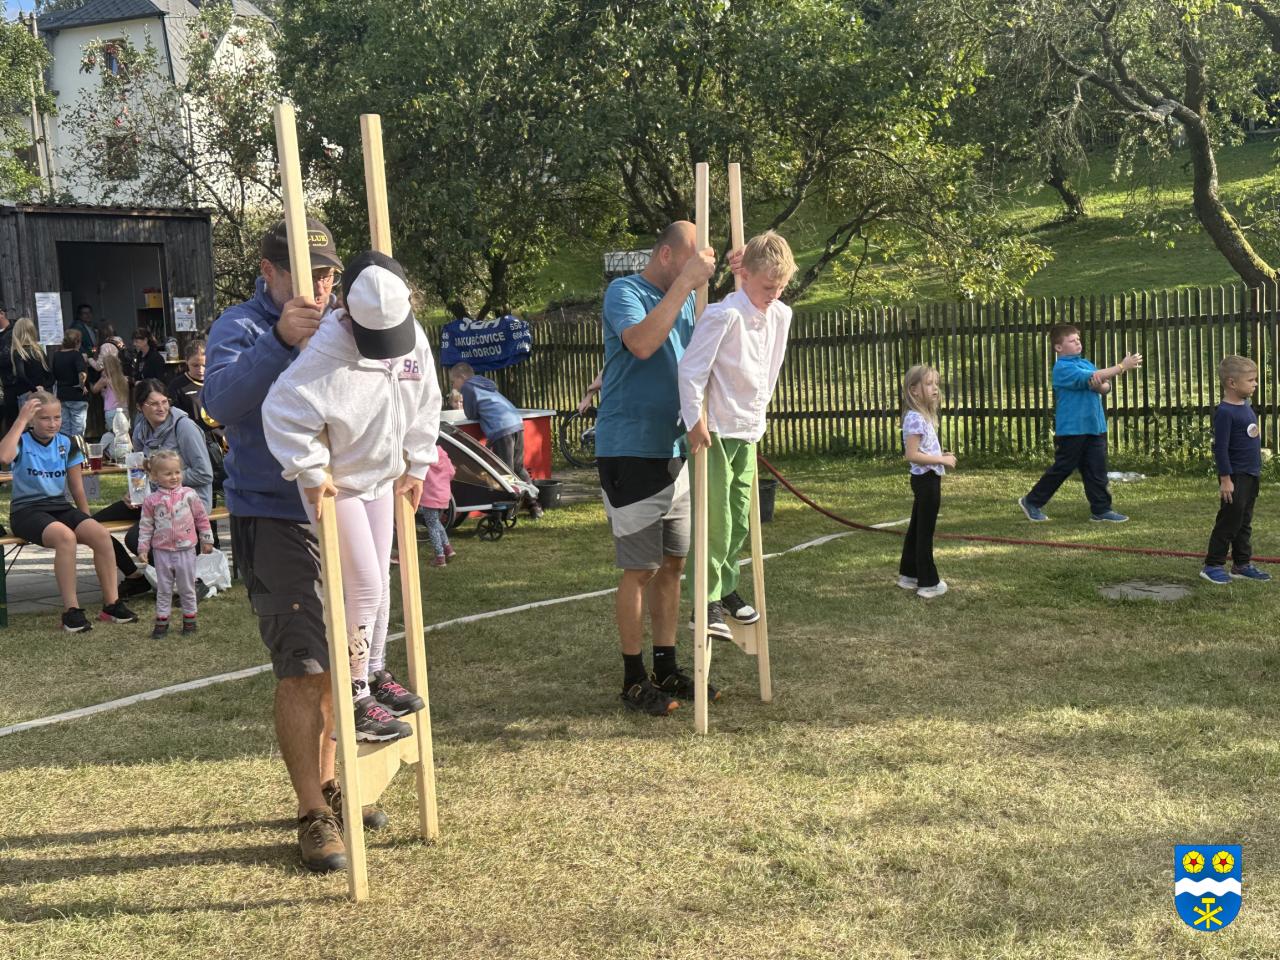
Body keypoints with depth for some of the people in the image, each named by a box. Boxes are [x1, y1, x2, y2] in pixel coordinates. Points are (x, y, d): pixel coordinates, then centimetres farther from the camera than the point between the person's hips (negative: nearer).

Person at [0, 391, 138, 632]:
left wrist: (86, 521, 6)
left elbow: (77, 488, 13)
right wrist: (21, 420, -23)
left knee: (101, 534, -24)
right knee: (65, 536, -36)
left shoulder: (66, 444, 9)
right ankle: (71, 611, -29)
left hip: (60, 507, 5)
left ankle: (111, 604, -15)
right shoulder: (22, 442, -4)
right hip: (27, 510, -5)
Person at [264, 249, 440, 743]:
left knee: (380, 583, 16)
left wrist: (416, 466, 9)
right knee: (364, 587, -8)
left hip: (382, 478, 7)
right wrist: (311, 473, -24)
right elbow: (283, 410, -30)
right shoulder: (330, 349, -29)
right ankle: (353, 700, 3)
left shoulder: (414, 338, -6)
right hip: (335, 484, -7)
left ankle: (375, 673, 33)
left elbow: (425, 406, 8)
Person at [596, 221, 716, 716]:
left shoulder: (683, 300, 14)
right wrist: (685, 282, -26)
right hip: (630, 453, -8)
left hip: (674, 452, 8)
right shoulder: (624, 292, -10)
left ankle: (666, 667, 22)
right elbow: (643, 342, -28)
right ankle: (634, 679, 7)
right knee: (640, 568, -3)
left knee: (672, 563, 11)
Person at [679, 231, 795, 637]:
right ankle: (707, 602, 0)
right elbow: (690, 369, -19)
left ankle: (725, 588, 27)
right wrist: (695, 421, -16)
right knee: (716, 520, -6)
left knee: (740, 520, 13)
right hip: (716, 431, -7)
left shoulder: (781, 316, 4)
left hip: (749, 431, 7)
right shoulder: (724, 315, -19)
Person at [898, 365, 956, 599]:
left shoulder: (924, 416, 11)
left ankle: (908, 575, 29)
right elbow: (912, 455, -26)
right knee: (925, 531, -3)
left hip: (927, 479, 10)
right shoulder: (915, 418, -20)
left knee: (917, 528, 18)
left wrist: (942, 457, 6)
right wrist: (942, 460, -21)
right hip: (926, 480, -10)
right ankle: (928, 583, 4)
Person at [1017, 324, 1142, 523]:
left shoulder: (1085, 363, 13)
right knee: (1062, 469, 2)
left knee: (1097, 470, 5)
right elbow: (1090, 378, -24)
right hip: (1071, 430, -7)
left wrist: (1100, 386, -20)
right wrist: (1122, 367, -24)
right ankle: (1032, 502, 15)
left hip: (1094, 427, 7)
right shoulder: (1062, 368, -12)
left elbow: (1106, 387, 5)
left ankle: (1101, 509, 9)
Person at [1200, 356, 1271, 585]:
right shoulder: (1225, 412, -18)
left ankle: (1242, 564, 20)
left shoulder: (1246, 406, 10)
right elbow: (1220, 448, -19)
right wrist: (1225, 479, -20)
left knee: (1245, 522, 13)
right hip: (1236, 478, -9)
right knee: (1229, 521, -4)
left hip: (1251, 475, 9)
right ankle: (1213, 565, 4)